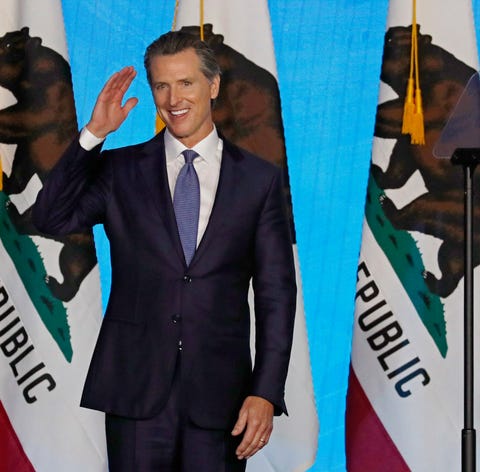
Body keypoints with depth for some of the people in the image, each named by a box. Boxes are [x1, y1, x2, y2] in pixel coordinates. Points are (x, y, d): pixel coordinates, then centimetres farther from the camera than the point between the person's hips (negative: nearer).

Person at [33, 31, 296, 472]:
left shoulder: (259, 178, 5)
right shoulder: (120, 170, 8)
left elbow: (276, 293, 2)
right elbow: (52, 217, -6)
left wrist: (266, 392, -6)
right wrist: (93, 135, -12)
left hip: (219, 391, 0)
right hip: (135, 387, 1)